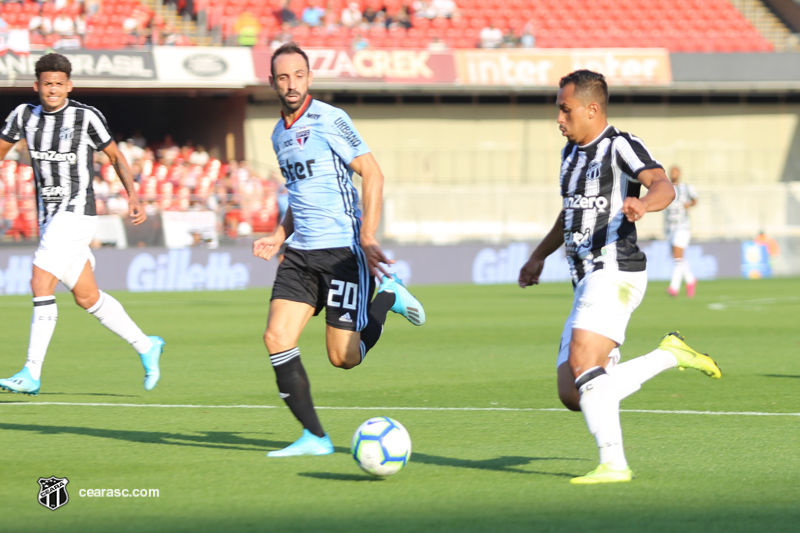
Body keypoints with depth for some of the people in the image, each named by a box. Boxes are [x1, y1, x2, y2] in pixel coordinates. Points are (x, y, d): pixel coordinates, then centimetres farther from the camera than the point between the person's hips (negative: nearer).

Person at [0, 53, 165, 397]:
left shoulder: (87, 117, -7)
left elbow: (115, 155, 4)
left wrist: (133, 196, -5)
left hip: (77, 211, -6)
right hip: (49, 216, 6)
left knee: (41, 284, -17)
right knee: (87, 297, 11)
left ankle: (31, 374, -15)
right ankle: (145, 347, 28)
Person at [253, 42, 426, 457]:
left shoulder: (329, 120, -9)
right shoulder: (280, 134, 15)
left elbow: (372, 174, -13)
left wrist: (367, 239, -19)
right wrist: (279, 237, 12)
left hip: (342, 249, -7)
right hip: (300, 253, 7)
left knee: (344, 357, -6)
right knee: (276, 338, -9)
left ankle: (388, 297, 21)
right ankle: (314, 438, -1)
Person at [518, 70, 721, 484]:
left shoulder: (619, 146, -6)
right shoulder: (572, 153, 21)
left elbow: (663, 186, -24)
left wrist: (643, 204, -45)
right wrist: (539, 256, 39)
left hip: (614, 271, -9)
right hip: (587, 282, 9)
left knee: (583, 361, -27)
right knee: (572, 395, 1)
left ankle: (613, 463, -31)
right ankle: (670, 355, 11)